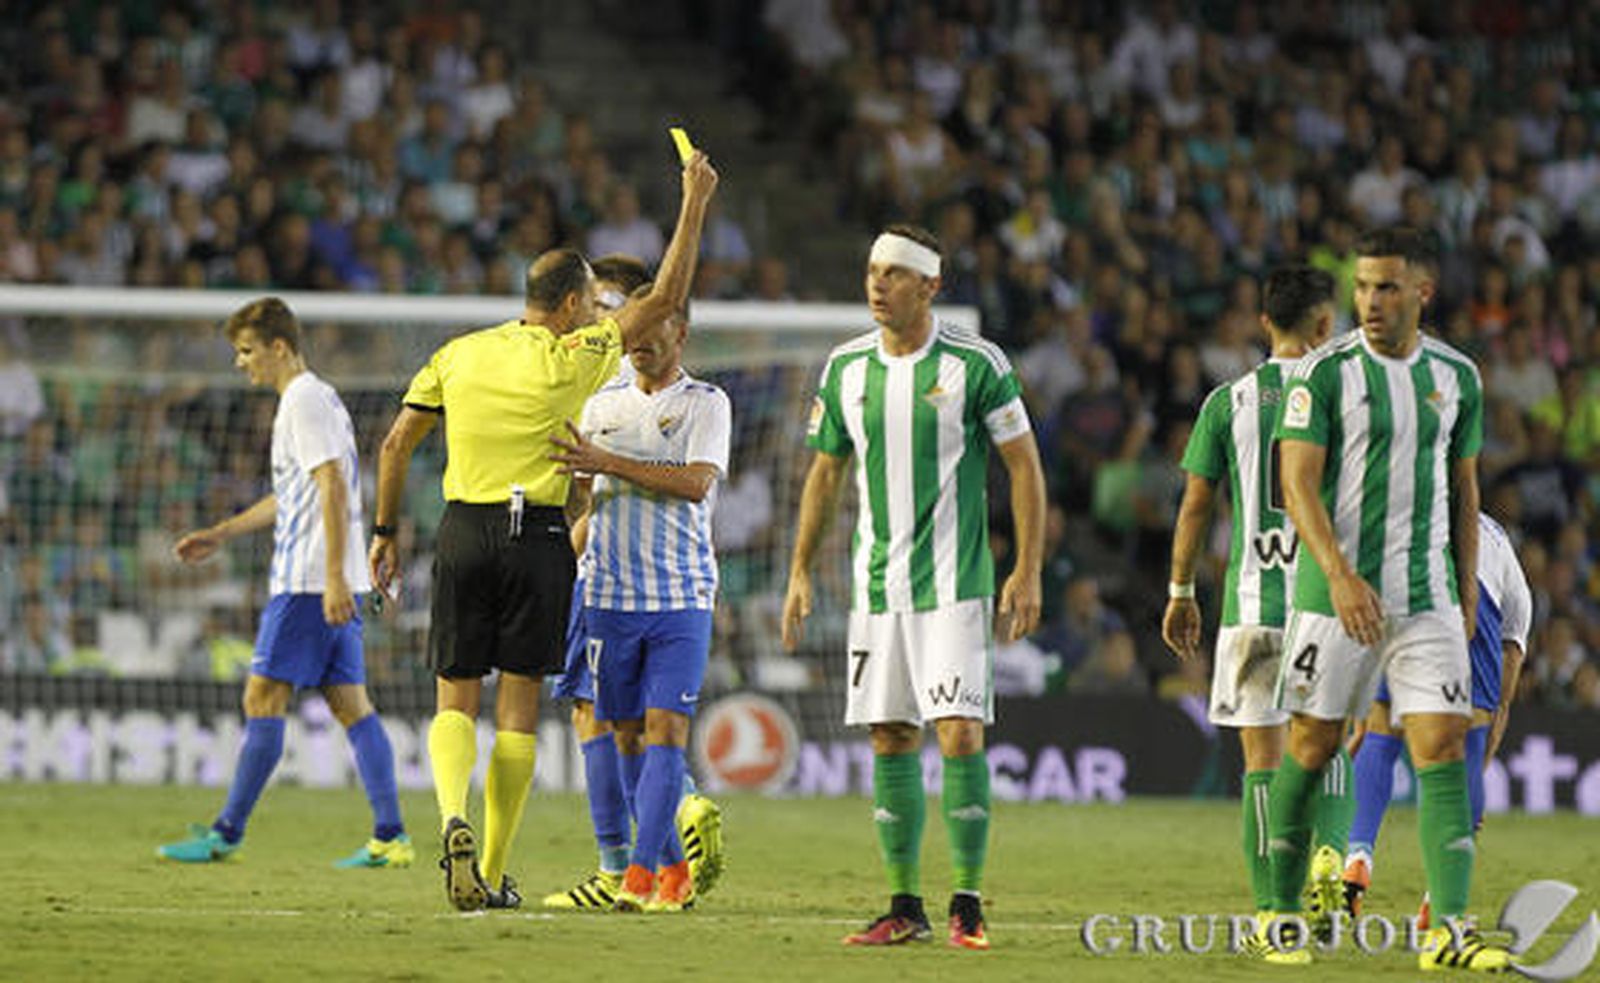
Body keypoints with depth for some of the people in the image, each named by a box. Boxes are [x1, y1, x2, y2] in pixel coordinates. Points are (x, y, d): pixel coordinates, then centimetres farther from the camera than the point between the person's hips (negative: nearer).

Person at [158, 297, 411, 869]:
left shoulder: (305, 401, -10)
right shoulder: (315, 399, 21)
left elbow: (333, 488, -18)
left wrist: (333, 577, -24)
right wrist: (220, 535, 33)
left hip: (310, 581, -10)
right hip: (333, 584, 10)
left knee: (264, 698, -5)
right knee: (350, 703, 5)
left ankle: (228, 832, -2)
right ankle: (390, 837, 0)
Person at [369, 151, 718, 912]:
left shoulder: (458, 354, 7)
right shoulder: (573, 359, -4)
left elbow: (396, 443, 7)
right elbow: (665, 299, 1)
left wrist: (385, 530, 16)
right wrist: (695, 204, 7)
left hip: (463, 534, 3)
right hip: (535, 537, -3)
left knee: (455, 700, 8)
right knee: (518, 706, 4)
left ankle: (454, 815, -21)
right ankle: (493, 874, 3)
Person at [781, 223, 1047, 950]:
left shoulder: (975, 364, -7)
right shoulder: (847, 367, 7)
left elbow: (1024, 466, -2)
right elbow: (826, 473, 17)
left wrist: (1027, 572, -8)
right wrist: (801, 573, 13)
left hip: (954, 583, -5)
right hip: (876, 584, 5)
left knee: (960, 734, -11)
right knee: (890, 740, 5)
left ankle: (967, 905, -5)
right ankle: (904, 908, 11)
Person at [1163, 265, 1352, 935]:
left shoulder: (1229, 401, 2)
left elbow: (1196, 504, 4)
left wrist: (1181, 592, 14)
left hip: (1252, 597, 0)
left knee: (1262, 756, 3)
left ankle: (1271, 907, 0)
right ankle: (1330, 850, -12)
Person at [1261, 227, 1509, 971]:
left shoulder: (1456, 376, 7)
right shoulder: (1326, 372, -6)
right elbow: (1298, 485, -11)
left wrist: (1467, 593, 14)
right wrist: (1340, 575, -23)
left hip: (1429, 596, 3)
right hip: (1335, 592, -3)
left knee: (1443, 748, -9)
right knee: (1311, 749, 4)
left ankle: (1449, 929, -13)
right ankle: (1282, 916, 20)